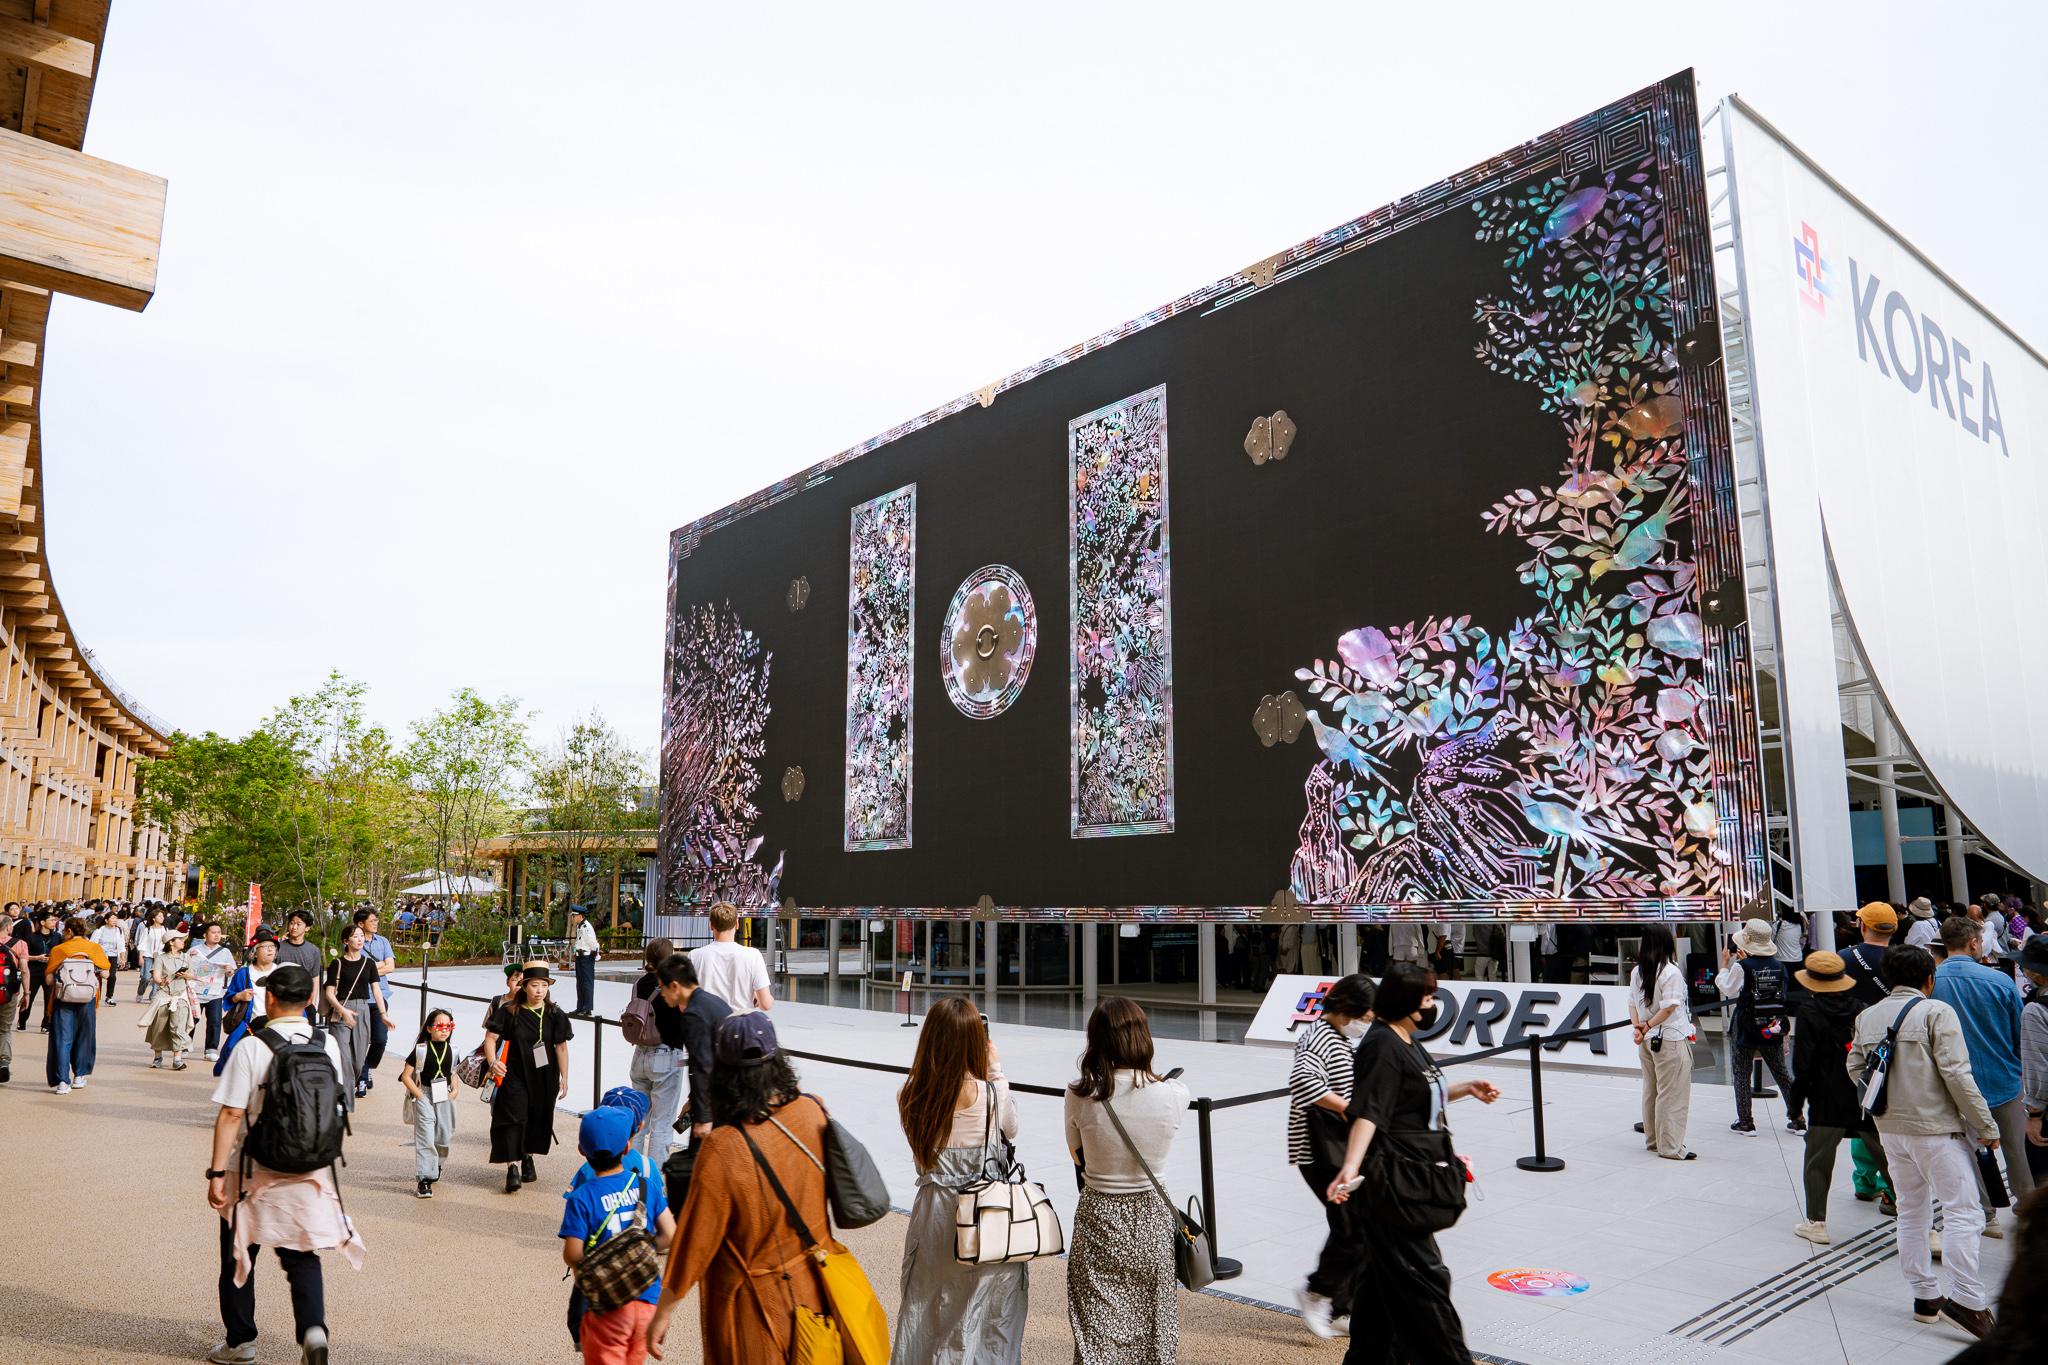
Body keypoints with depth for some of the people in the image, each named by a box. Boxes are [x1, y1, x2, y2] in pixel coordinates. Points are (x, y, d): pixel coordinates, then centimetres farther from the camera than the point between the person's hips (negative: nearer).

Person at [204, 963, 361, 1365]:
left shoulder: (251, 1048, -15)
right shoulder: (328, 1045, -3)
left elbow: (231, 1114, -16)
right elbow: (337, 1105, 5)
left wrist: (217, 1172, -11)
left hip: (255, 1171, -3)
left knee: (239, 1256, 17)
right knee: (303, 1257, 13)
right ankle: (313, 1329, -6)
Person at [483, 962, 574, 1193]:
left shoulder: (554, 1014, -2)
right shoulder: (508, 1012, -8)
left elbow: (561, 1046, 2)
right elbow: (490, 1037, -7)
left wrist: (564, 1078, 2)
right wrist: (493, 1062, -25)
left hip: (544, 1078, 3)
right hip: (514, 1075, -3)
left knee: (538, 1119, 13)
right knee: (513, 1118, -12)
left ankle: (528, 1158, 35)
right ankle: (512, 1167, -10)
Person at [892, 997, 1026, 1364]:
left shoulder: (910, 1097, -10)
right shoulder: (992, 1094, -19)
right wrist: (995, 1069, 6)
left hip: (932, 1214, 3)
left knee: (926, 1314, 20)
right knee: (983, 1321, 14)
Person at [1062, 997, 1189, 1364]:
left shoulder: (1080, 1095, -15)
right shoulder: (1174, 1094, -14)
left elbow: (1078, 1156, 1)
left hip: (1098, 1218, -1)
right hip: (1152, 1220, 1)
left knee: (1097, 1332, 11)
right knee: (1152, 1324, 17)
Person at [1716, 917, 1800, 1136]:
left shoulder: (1742, 967, -15)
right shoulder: (1779, 966, -1)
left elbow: (1728, 990, -6)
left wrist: (1725, 965, 5)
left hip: (1746, 1029, -4)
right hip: (1773, 1028, 4)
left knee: (1741, 1074, 6)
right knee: (1781, 1073, 16)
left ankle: (1745, 1122, 8)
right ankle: (1797, 1119, 20)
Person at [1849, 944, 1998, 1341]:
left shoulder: (1867, 1017, 7)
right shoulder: (1936, 1011, -10)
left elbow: (1855, 1069, 9)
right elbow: (1956, 1073, -16)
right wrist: (1986, 1126, -8)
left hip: (1890, 1128, 6)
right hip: (1936, 1129, -6)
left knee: (1911, 1212, 14)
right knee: (1963, 1211, 0)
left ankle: (1925, 1297, 18)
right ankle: (1965, 1300, -3)